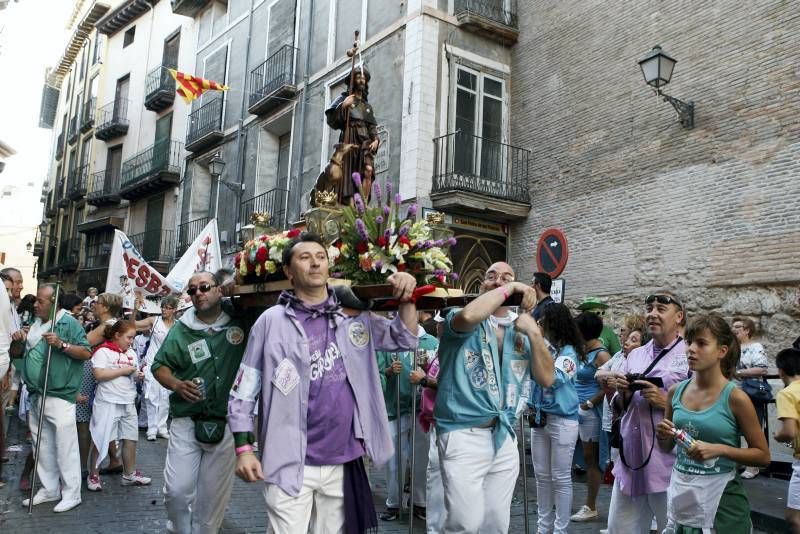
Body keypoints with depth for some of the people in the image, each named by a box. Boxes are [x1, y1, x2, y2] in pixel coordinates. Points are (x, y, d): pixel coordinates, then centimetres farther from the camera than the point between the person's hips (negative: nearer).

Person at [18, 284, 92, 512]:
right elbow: (25, 352, 26)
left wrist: (61, 344, -26)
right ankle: (49, 489, 28)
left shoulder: (68, 323, -10)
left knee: (65, 446, -3)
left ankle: (71, 494, 6)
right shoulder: (36, 324, 13)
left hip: (59, 396, -8)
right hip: (36, 395, 8)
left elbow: (86, 353, -15)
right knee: (43, 446, 16)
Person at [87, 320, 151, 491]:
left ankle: (130, 474, 23)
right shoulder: (103, 351, -9)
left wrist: (138, 376, -3)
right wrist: (124, 370, -17)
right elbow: (99, 374, -20)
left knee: (131, 438, 11)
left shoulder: (131, 353, 12)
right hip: (108, 402, -7)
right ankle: (93, 475, 18)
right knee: (100, 439, 3)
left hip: (128, 402, 7)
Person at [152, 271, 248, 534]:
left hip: (226, 424, 0)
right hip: (187, 422, 1)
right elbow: (159, 366, 8)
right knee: (177, 490, 0)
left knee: (214, 497, 10)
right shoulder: (181, 330, 2)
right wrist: (177, 385, -11)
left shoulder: (240, 322, -3)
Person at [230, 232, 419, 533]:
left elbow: (405, 339, 10)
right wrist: (243, 449, -8)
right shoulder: (272, 321, -6)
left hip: (343, 461, 4)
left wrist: (406, 299, -7)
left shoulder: (354, 316, 3)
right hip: (290, 464, -3)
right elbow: (242, 392, -2)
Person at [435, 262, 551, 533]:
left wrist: (534, 333, -5)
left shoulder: (520, 332, 12)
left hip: (504, 437, 6)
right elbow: (469, 316, -29)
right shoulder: (460, 320, -3)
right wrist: (510, 289, -16)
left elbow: (547, 378, 6)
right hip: (463, 434, -5)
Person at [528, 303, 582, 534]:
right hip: (539, 418, 5)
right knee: (542, 476, 14)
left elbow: (555, 379, -24)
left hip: (562, 421, -5)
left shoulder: (569, 352, -9)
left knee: (560, 478, 4)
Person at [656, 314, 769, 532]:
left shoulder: (735, 397, -11)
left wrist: (719, 449, -18)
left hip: (720, 497, -4)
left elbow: (763, 455, -6)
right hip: (681, 493, 4)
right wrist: (664, 435, -8)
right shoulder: (676, 391, 1)